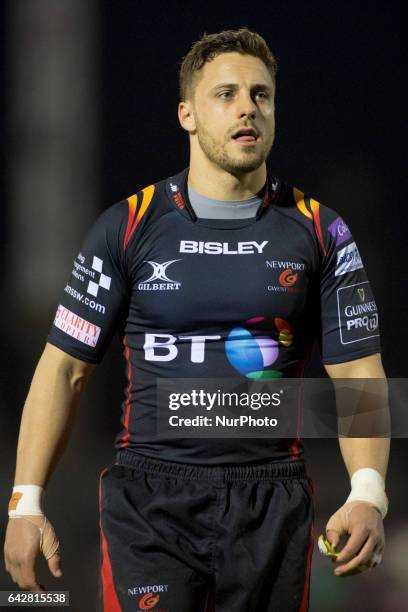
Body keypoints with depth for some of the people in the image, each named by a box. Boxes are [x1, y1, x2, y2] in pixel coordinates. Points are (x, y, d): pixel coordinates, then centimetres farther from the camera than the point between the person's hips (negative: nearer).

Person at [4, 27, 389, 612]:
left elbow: (357, 373, 2)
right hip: (149, 503, -1)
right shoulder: (128, 226, 2)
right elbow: (64, 368, 5)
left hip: (271, 508, 1)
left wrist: (367, 496, -14)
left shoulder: (320, 232, 4)